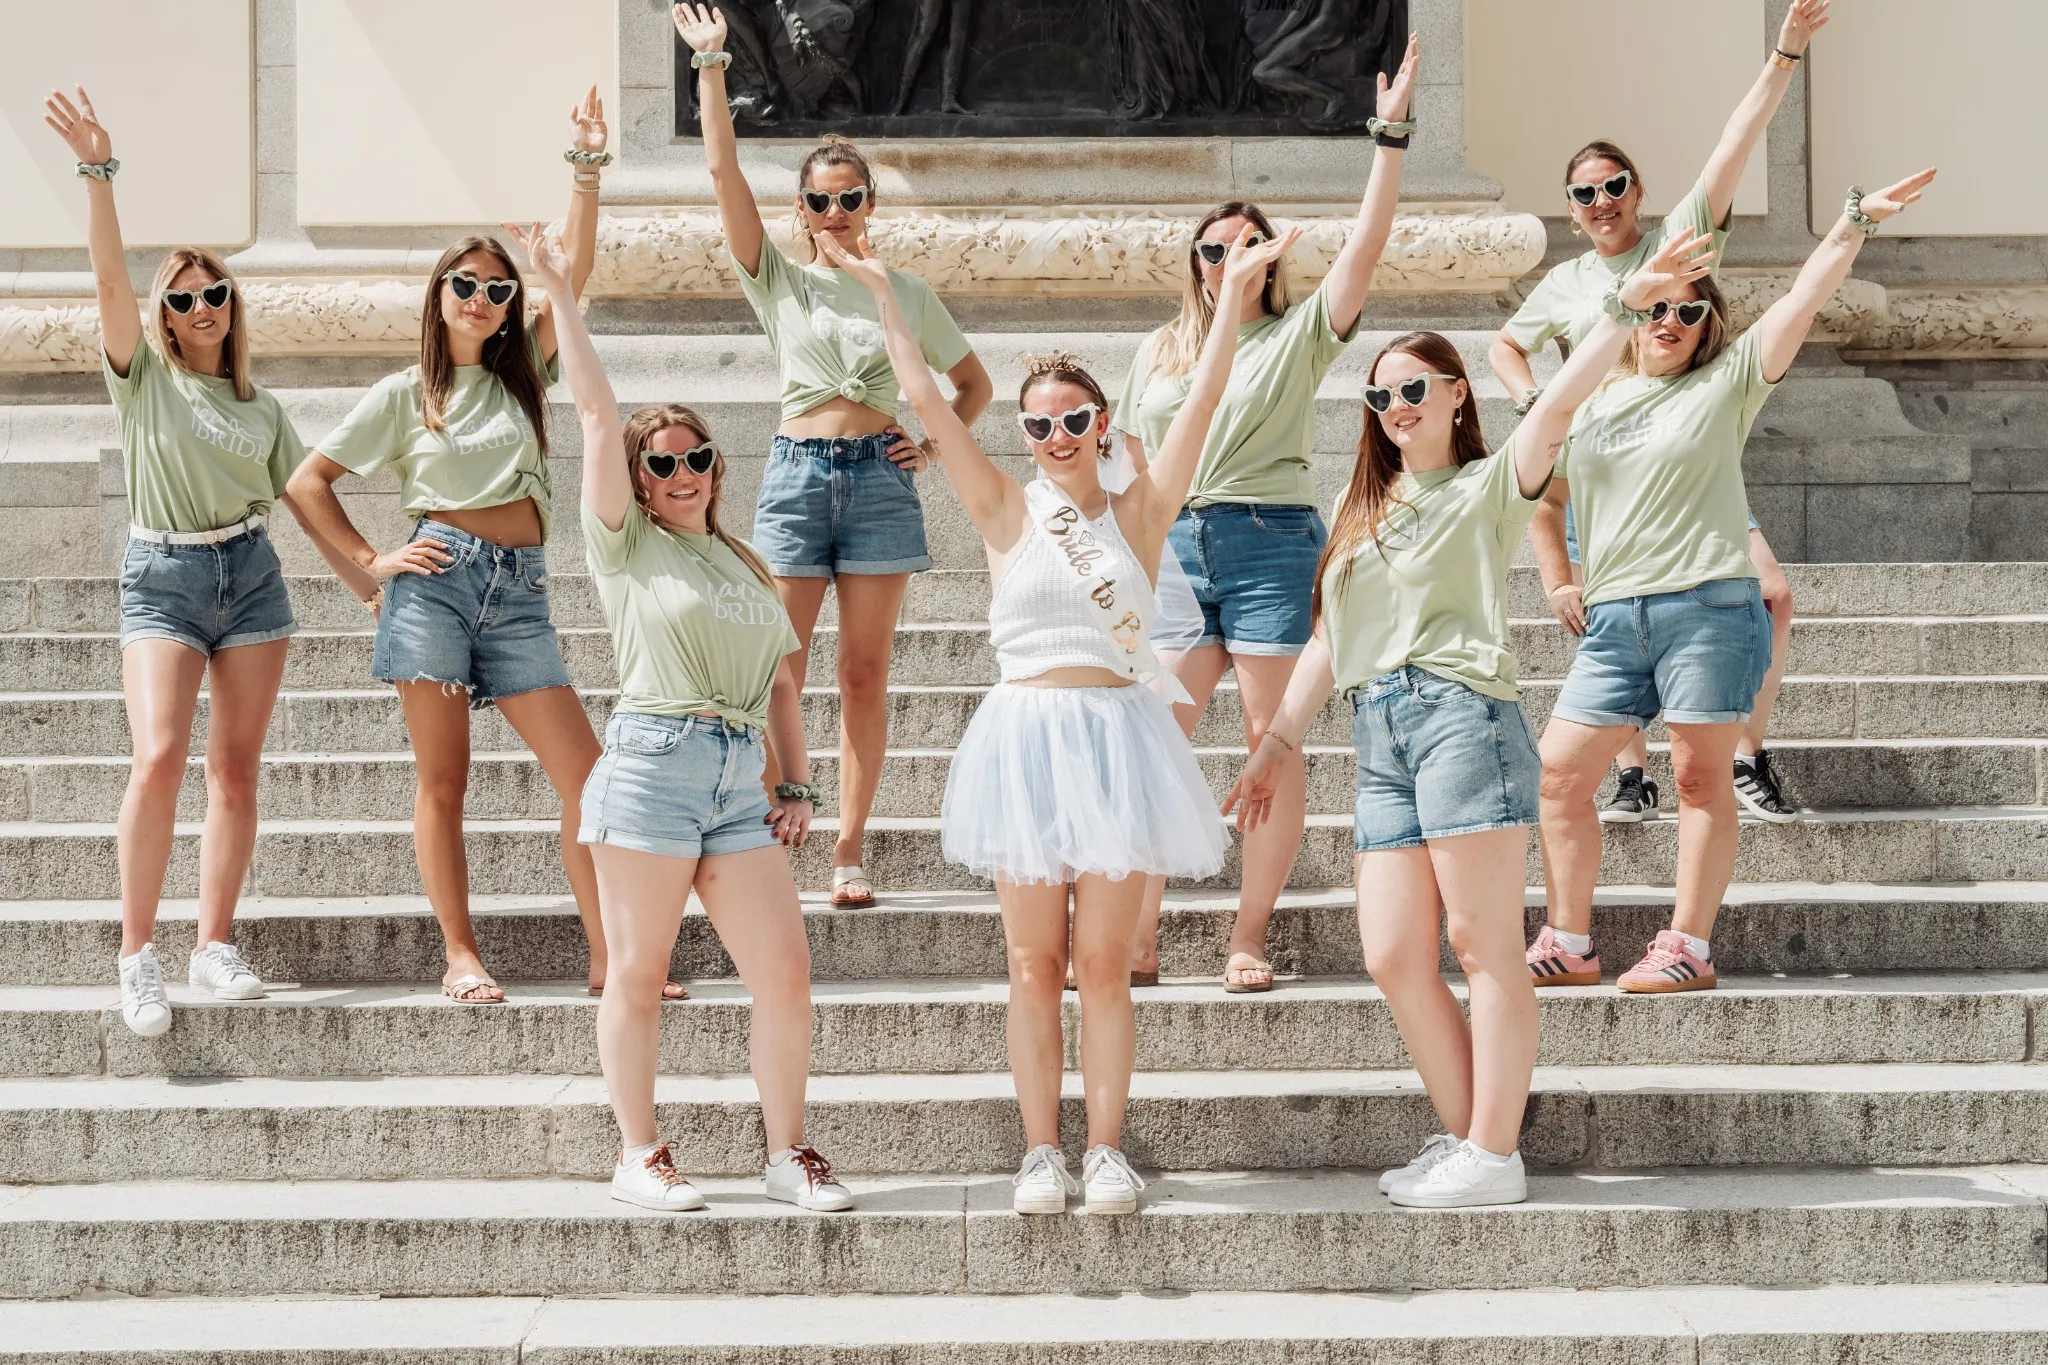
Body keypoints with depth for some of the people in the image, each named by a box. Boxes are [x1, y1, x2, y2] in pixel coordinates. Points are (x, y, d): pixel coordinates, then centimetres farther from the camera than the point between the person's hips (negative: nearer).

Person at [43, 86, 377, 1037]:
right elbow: (110, 276, -11)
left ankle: (215, 949, 8)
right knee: (159, 761, -18)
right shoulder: (143, 377, 3)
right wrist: (97, 170, -23)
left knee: (236, 772, 2)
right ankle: (137, 958, -11)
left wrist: (373, 586, 7)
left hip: (251, 576, 4)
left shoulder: (260, 408, 13)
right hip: (163, 577, -4)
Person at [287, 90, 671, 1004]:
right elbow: (308, 482, 8)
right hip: (439, 578, -3)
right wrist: (372, 560, -1)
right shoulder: (405, 393, 7)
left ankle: (609, 958, -1)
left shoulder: (522, 374, 15)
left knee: (586, 775, -5)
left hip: (518, 592, 3)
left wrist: (587, 169, -3)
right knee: (443, 782, -2)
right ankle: (460, 957, 5)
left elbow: (574, 272, 4)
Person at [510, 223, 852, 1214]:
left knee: (785, 969, -2)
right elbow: (597, 413, -3)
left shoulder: (745, 567, 21)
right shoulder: (626, 545, 5)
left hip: (742, 779, 5)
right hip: (651, 761, -4)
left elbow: (781, 679, 22)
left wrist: (796, 784, 12)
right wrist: (561, 296, -7)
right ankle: (638, 1154, 9)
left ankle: (787, 1152, 9)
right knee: (638, 972, 0)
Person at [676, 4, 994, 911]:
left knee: (865, 675, 1)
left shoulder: (906, 292, 10)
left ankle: (850, 852, 4)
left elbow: (975, 383, 19)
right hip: (798, 471, -1)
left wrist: (936, 447, 3)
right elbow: (722, 170, -3)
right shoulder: (779, 280, 6)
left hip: (881, 477, 1)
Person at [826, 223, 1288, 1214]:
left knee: (1104, 961, 2)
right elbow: (926, 402, 3)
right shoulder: (1006, 512, 6)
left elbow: (1202, 399, 2)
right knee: (1034, 963, 3)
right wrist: (883, 296, 4)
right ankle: (1041, 1153, 7)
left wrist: (1235, 289, 1)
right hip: (1024, 736, 0)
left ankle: (1105, 1150, 6)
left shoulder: (1139, 511, 6)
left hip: (1117, 735, 0)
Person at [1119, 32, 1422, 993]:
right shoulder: (1159, 351, 18)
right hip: (1177, 552, 3)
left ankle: (1248, 939, 3)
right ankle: (1139, 940, 0)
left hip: (1271, 546, -3)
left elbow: (1367, 241, -5)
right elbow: (1137, 464, 24)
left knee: (1273, 741, -2)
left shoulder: (1299, 334, 6)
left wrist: (1390, 135, -11)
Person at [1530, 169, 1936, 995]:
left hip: (1707, 608, -4)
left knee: (1700, 776, -3)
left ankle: (1688, 947, 2)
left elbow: (1804, 298, -4)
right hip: (1613, 616, 4)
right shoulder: (1590, 401, 16)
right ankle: (1567, 945, 10)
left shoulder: (1727, 382, 5)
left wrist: (1856, 221, -12)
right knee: (1558, 773, 1)